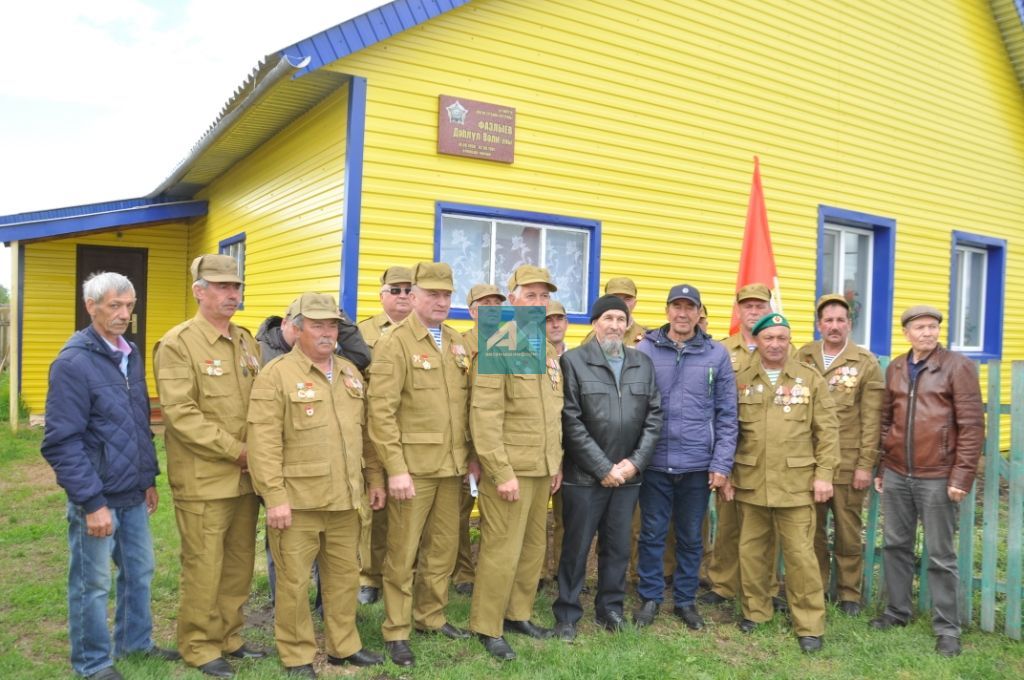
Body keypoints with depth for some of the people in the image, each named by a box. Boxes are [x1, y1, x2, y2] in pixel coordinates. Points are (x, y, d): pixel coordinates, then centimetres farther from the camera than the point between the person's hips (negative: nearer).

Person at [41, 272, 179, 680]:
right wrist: (92, 502, -19)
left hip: (132, 494, 7)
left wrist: (149, 478, 15)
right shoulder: (74, 362, -16)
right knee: (92, 583, 8)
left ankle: (135, 642, 36)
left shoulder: (129, 355, 8)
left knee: (139, 570, 18)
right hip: (97, 498, -7)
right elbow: (62, 442, -18)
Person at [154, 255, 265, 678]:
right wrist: (236, 450, -16)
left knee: (240, 563, 15)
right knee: (203, 567, 4)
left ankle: (228, 636, 31)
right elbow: (181, 414, -17)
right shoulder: (177, 343, -10)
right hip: (204, 480, -6)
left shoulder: (246, 341, 11)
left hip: (246, 477, 7)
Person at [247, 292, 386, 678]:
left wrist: (374, 478, 12)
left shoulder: (350, 372, 11)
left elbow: (365, 431, 15)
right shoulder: (276, 374, -9)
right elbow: (264, 443, -14)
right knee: (295, 582, 7)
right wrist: (275, 497, -17)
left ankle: (343, 645, 33)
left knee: (344, 576, 16)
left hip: (345, 500, 6)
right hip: (298, 501, -5)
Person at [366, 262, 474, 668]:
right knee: (403, 553, 5)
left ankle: (431, 616, 32)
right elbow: (381, 413, -13)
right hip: (413, 466, -6)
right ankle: (396, 631, 19)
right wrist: (395, 469, -17)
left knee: (444, 547, 15)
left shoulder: (458, 343, 11)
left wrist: (473, 456, 9)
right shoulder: (394, 344, -8)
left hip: (452, 466, 6)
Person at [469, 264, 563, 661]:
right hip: (510, 470, -7)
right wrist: (502, 472, -19)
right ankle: (487, 628, 16)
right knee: (502, 551, 0)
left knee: (534, 547, 15)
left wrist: (557, 463, 13)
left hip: (542, 470, 8)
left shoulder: (549, 352, 12)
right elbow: (484, 417, -18)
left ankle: (518, 614, 31)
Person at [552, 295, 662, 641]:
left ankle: (610, 607, 31)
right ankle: (567, 615, 21)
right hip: (585, 476, -4)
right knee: (576, 547, 6)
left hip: (627, 475, 4)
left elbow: (653, 416, 7)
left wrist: (635, 462, -4)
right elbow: (571, 422, -12)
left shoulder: (643, 364, 9)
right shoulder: (573, 361, -6)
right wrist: (603, 468, -12)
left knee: (619, 547, 14)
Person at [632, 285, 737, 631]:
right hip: (654, 463, -1)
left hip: (698, 465, 1)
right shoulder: (644, 351, -1)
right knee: (652, 534, 9)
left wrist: (721, 464, -2)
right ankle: (649, 597, 26)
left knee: (690, 537, 13)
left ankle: (686, 599, 30)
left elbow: (727, 415, 3)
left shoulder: (716, 355, 1)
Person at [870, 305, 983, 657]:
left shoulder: (958, 366, -5)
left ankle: (947, 628, 17)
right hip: (896, 474, 5)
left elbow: (972, 425, -8)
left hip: (937, 477, -4)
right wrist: (879, 467, 12)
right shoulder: (895, 368, 9)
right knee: (896, 545, 14)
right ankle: (897, 610, 29)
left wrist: (961, 476, -13)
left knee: (940, 555, 4)